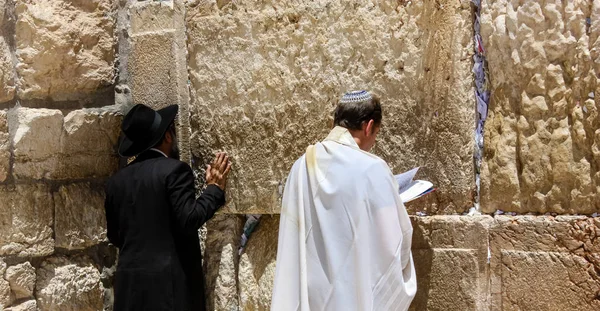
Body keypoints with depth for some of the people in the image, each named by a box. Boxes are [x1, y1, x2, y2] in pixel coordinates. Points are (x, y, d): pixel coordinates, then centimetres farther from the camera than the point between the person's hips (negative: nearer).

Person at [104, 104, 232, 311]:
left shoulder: (117, 180, 11)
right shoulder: (174, 169, -8)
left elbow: (114, 236, 16)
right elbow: (189, 219, -15)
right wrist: (215, 189, -4)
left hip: (129, 284, 6)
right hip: (170, 282, -6)